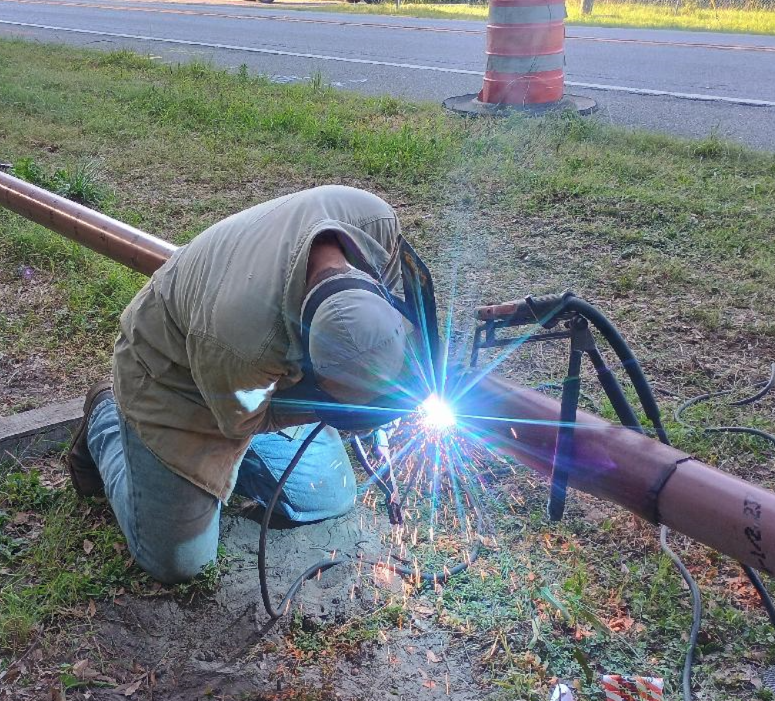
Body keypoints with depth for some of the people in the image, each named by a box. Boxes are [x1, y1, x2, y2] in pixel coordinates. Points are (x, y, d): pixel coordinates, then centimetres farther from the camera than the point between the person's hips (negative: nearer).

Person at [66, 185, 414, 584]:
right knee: (175, 562, 1)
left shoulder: (376, 221, -32)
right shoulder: (235, 337, -45)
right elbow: (241, 421, -21)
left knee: (332, 500, 12)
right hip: (174, 378, -5)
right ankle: (107, 425, 22)